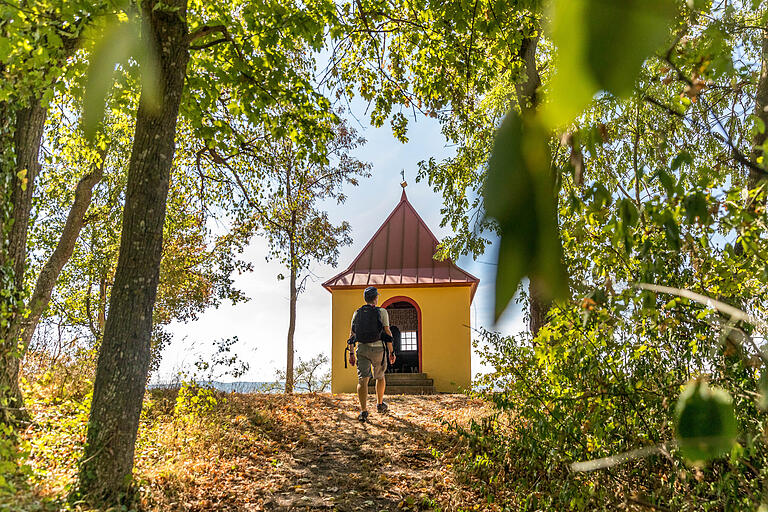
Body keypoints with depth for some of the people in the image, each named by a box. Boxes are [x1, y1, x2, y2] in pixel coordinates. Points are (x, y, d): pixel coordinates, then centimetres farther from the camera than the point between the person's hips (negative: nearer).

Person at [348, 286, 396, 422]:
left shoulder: (357, 313, 9)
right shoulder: (381, 312, -2)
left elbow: (352, 334, 8)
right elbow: (387, 332, -6)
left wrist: (351, 353, 13)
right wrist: (391, 352, -1)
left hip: (361, 349, 2)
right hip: (377, 348, -2)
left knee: (362, 379, -4)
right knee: (380, 376, 19)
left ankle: (363, 411, -15)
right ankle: (380, 404, 34)